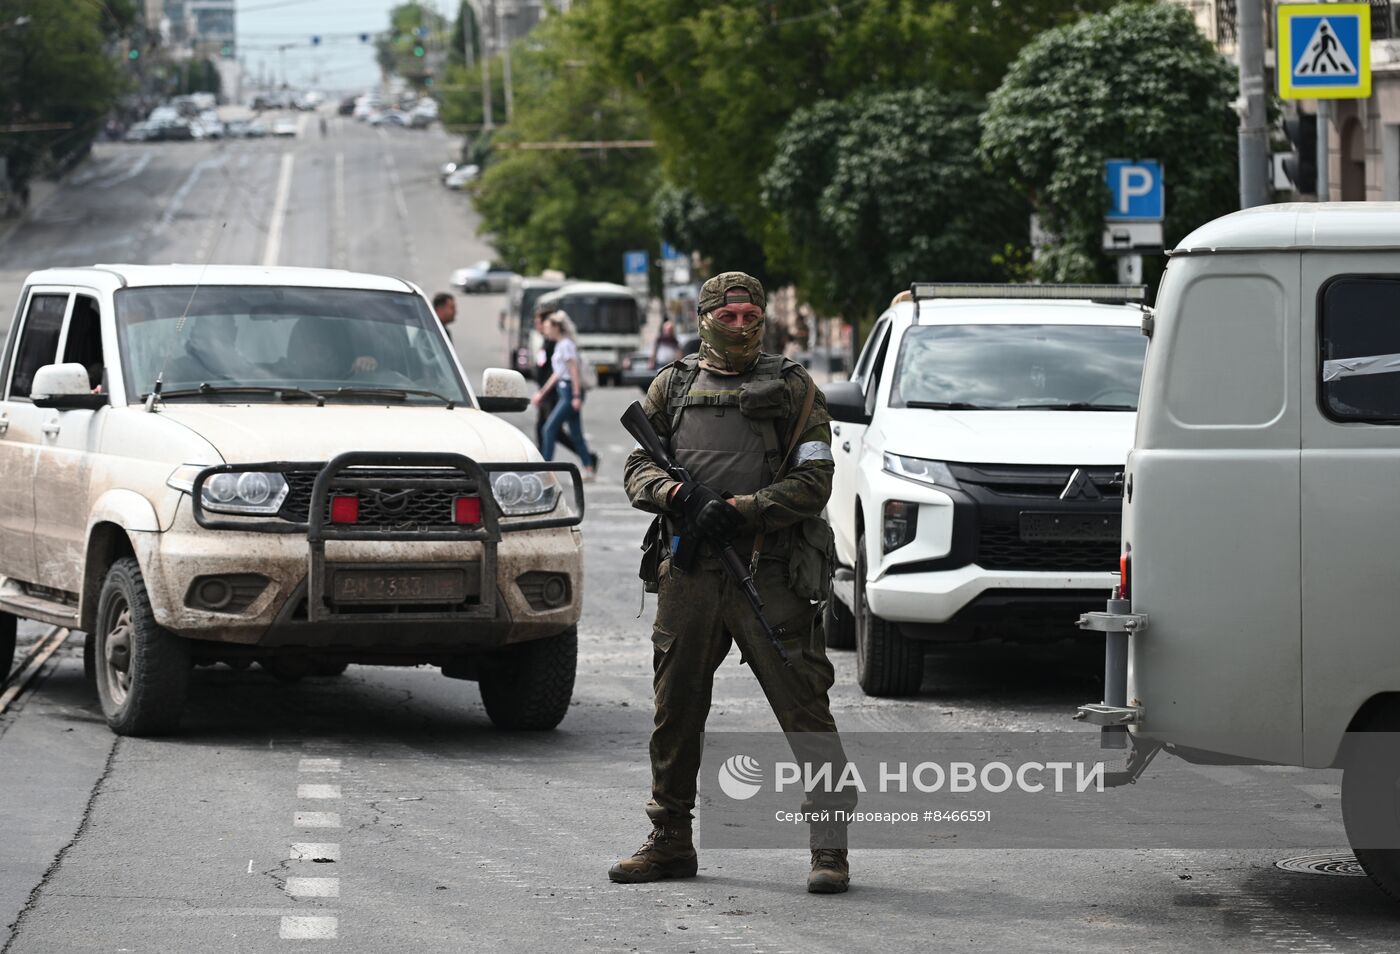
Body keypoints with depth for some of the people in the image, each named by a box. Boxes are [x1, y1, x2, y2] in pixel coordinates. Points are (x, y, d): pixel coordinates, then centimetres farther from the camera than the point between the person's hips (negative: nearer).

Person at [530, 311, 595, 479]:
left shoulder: (566, 345, -11)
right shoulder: (559, 345, 17)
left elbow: (574, 371, -16)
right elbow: (557, 374, 22)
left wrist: (576, 396, -21)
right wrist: (542, 392, 24)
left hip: (569, 391, -10)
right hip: (563, 390, 10)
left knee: (549, 428, -10)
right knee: (576, 434, 10)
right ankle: (589, 470, 12)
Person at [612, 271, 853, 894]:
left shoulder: (793, 390, 5)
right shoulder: (672, 387, 14)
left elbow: (813, 482, -3)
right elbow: (637, 468, 11)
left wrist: (740, 510, -15)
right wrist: (674, 495, -11)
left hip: (770, 574, -3)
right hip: (688, 574, 3)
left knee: (805, 712, -8)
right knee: (675, 713, 10)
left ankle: (830, 848, -5)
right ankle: (670, 841, 23)